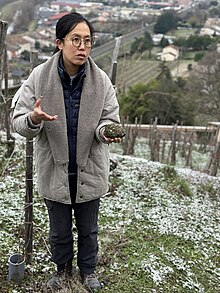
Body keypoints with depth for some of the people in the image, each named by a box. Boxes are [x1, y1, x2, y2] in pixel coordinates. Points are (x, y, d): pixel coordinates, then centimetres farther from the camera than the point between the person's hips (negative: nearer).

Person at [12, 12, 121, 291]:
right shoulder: (39, 77, -14)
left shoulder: (101, 80, -12)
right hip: (54, 171, 0)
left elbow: (110, 119, -5)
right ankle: (62, 266, 50)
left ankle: (88, 268, 48)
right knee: (59, 230, 21)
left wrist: (106, 131, -30)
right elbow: (18, 122, -12)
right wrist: (33, 119, -36)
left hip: (89, 171, 1)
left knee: (88, 229, 21)